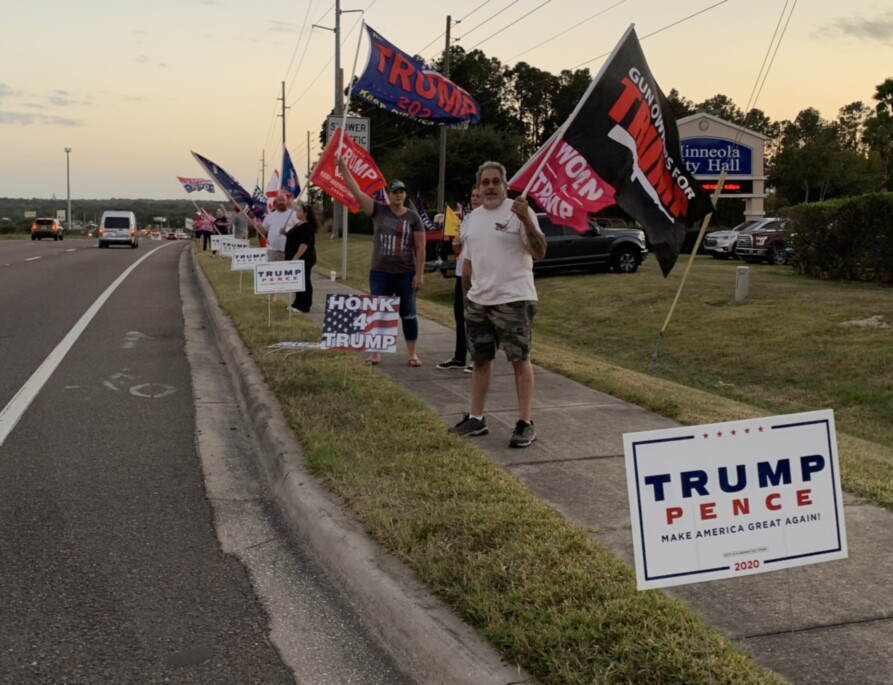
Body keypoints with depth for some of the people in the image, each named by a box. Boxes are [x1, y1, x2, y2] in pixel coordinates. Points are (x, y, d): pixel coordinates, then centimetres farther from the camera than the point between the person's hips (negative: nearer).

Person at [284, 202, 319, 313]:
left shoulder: (307, 227, -17)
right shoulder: (298, 225, 15)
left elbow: (305, 244, -24)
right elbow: (293, 238, 26)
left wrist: (295, 258, -27)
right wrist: (285, 233, 8)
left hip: (303, 259, -10)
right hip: (297, 259, 10)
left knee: (304, 281, -5)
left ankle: (305, 306, -2)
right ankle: (298, 304, 22)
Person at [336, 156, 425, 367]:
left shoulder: (413, 217, -1)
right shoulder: (378, 211, 1)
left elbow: (420, 248, -2)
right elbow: (356, 191, -4)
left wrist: (419, 273, -7)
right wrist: (343, 167, -10)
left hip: (406, 274, -1)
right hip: (380, 272, 1)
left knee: (408, 314, 3)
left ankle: (412, 354, 11)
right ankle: (375, 353, 14)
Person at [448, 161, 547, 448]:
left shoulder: (518, 212, -8)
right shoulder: (473, 218, 14)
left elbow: (539, 252, -18)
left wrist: (526, 220, -30)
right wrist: (468, 294, 19)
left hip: (514, 300, -7)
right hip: (478, 301, 7)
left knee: (519, 359, -3)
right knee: (480, 359, 13)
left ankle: (525, 423, 2)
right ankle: (476, 419, 22)